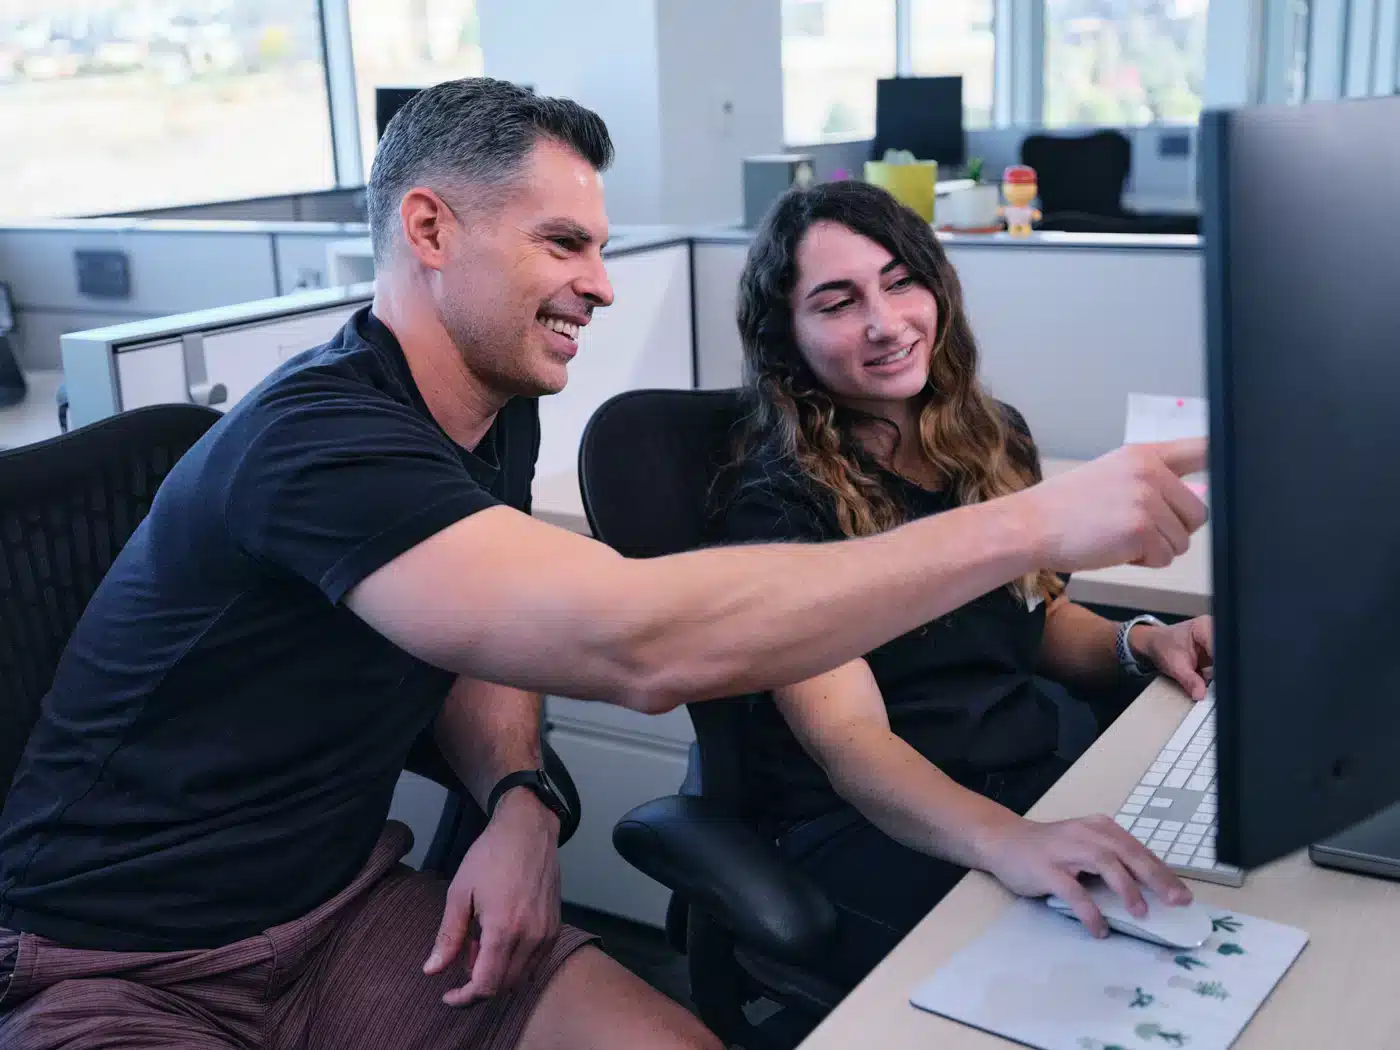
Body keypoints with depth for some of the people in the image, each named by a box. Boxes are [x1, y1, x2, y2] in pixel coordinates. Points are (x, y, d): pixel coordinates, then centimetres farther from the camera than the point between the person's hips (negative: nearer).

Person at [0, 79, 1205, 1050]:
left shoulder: (495, 415, 1)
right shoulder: (317, 439, -28)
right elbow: (643, 644, -40)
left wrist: (519, 801, -9)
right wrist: (1032, 524, -37)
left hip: (345, 902, 7)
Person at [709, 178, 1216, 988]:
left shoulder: (993, 439, 10)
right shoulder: (776, 504, -10)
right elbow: (846, 735, -21)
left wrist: (1137, 642, 1)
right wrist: (1003, 841, -39)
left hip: (1036, 783, 7)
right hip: (867, 823, -6)